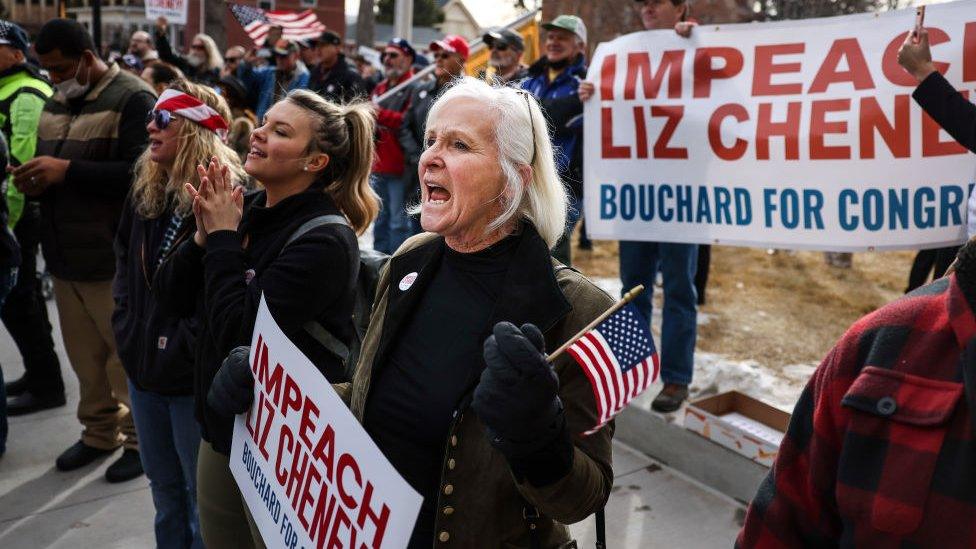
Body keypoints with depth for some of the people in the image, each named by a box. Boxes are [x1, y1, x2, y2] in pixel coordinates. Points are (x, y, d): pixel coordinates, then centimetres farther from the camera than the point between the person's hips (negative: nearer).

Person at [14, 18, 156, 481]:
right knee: (84, 355, 15)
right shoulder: (55, 104, 15)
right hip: (64, 254, 7)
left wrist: (67, 170, -22)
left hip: (113, 259, -7)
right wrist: (34, 181, 0)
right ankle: (100, 431, 31)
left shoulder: (132, 99, -11)